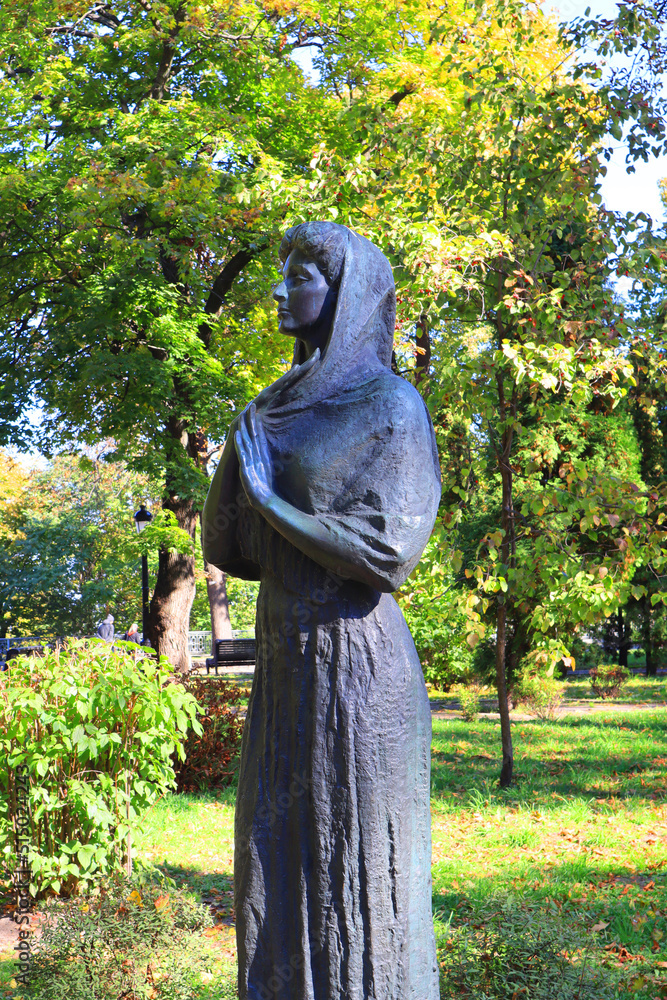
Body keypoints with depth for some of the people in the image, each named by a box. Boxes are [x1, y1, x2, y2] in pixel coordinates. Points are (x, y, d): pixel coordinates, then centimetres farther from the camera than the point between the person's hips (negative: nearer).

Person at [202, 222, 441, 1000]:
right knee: (280, 865, 10)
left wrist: (270, 501, -10)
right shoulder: (280, 410, 14)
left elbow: (386, 551, -18)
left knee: (357, 872, 0)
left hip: (357, 666, -7)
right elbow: (224, 544, 11)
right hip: (287, 669, 7)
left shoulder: (392, 406, -7)